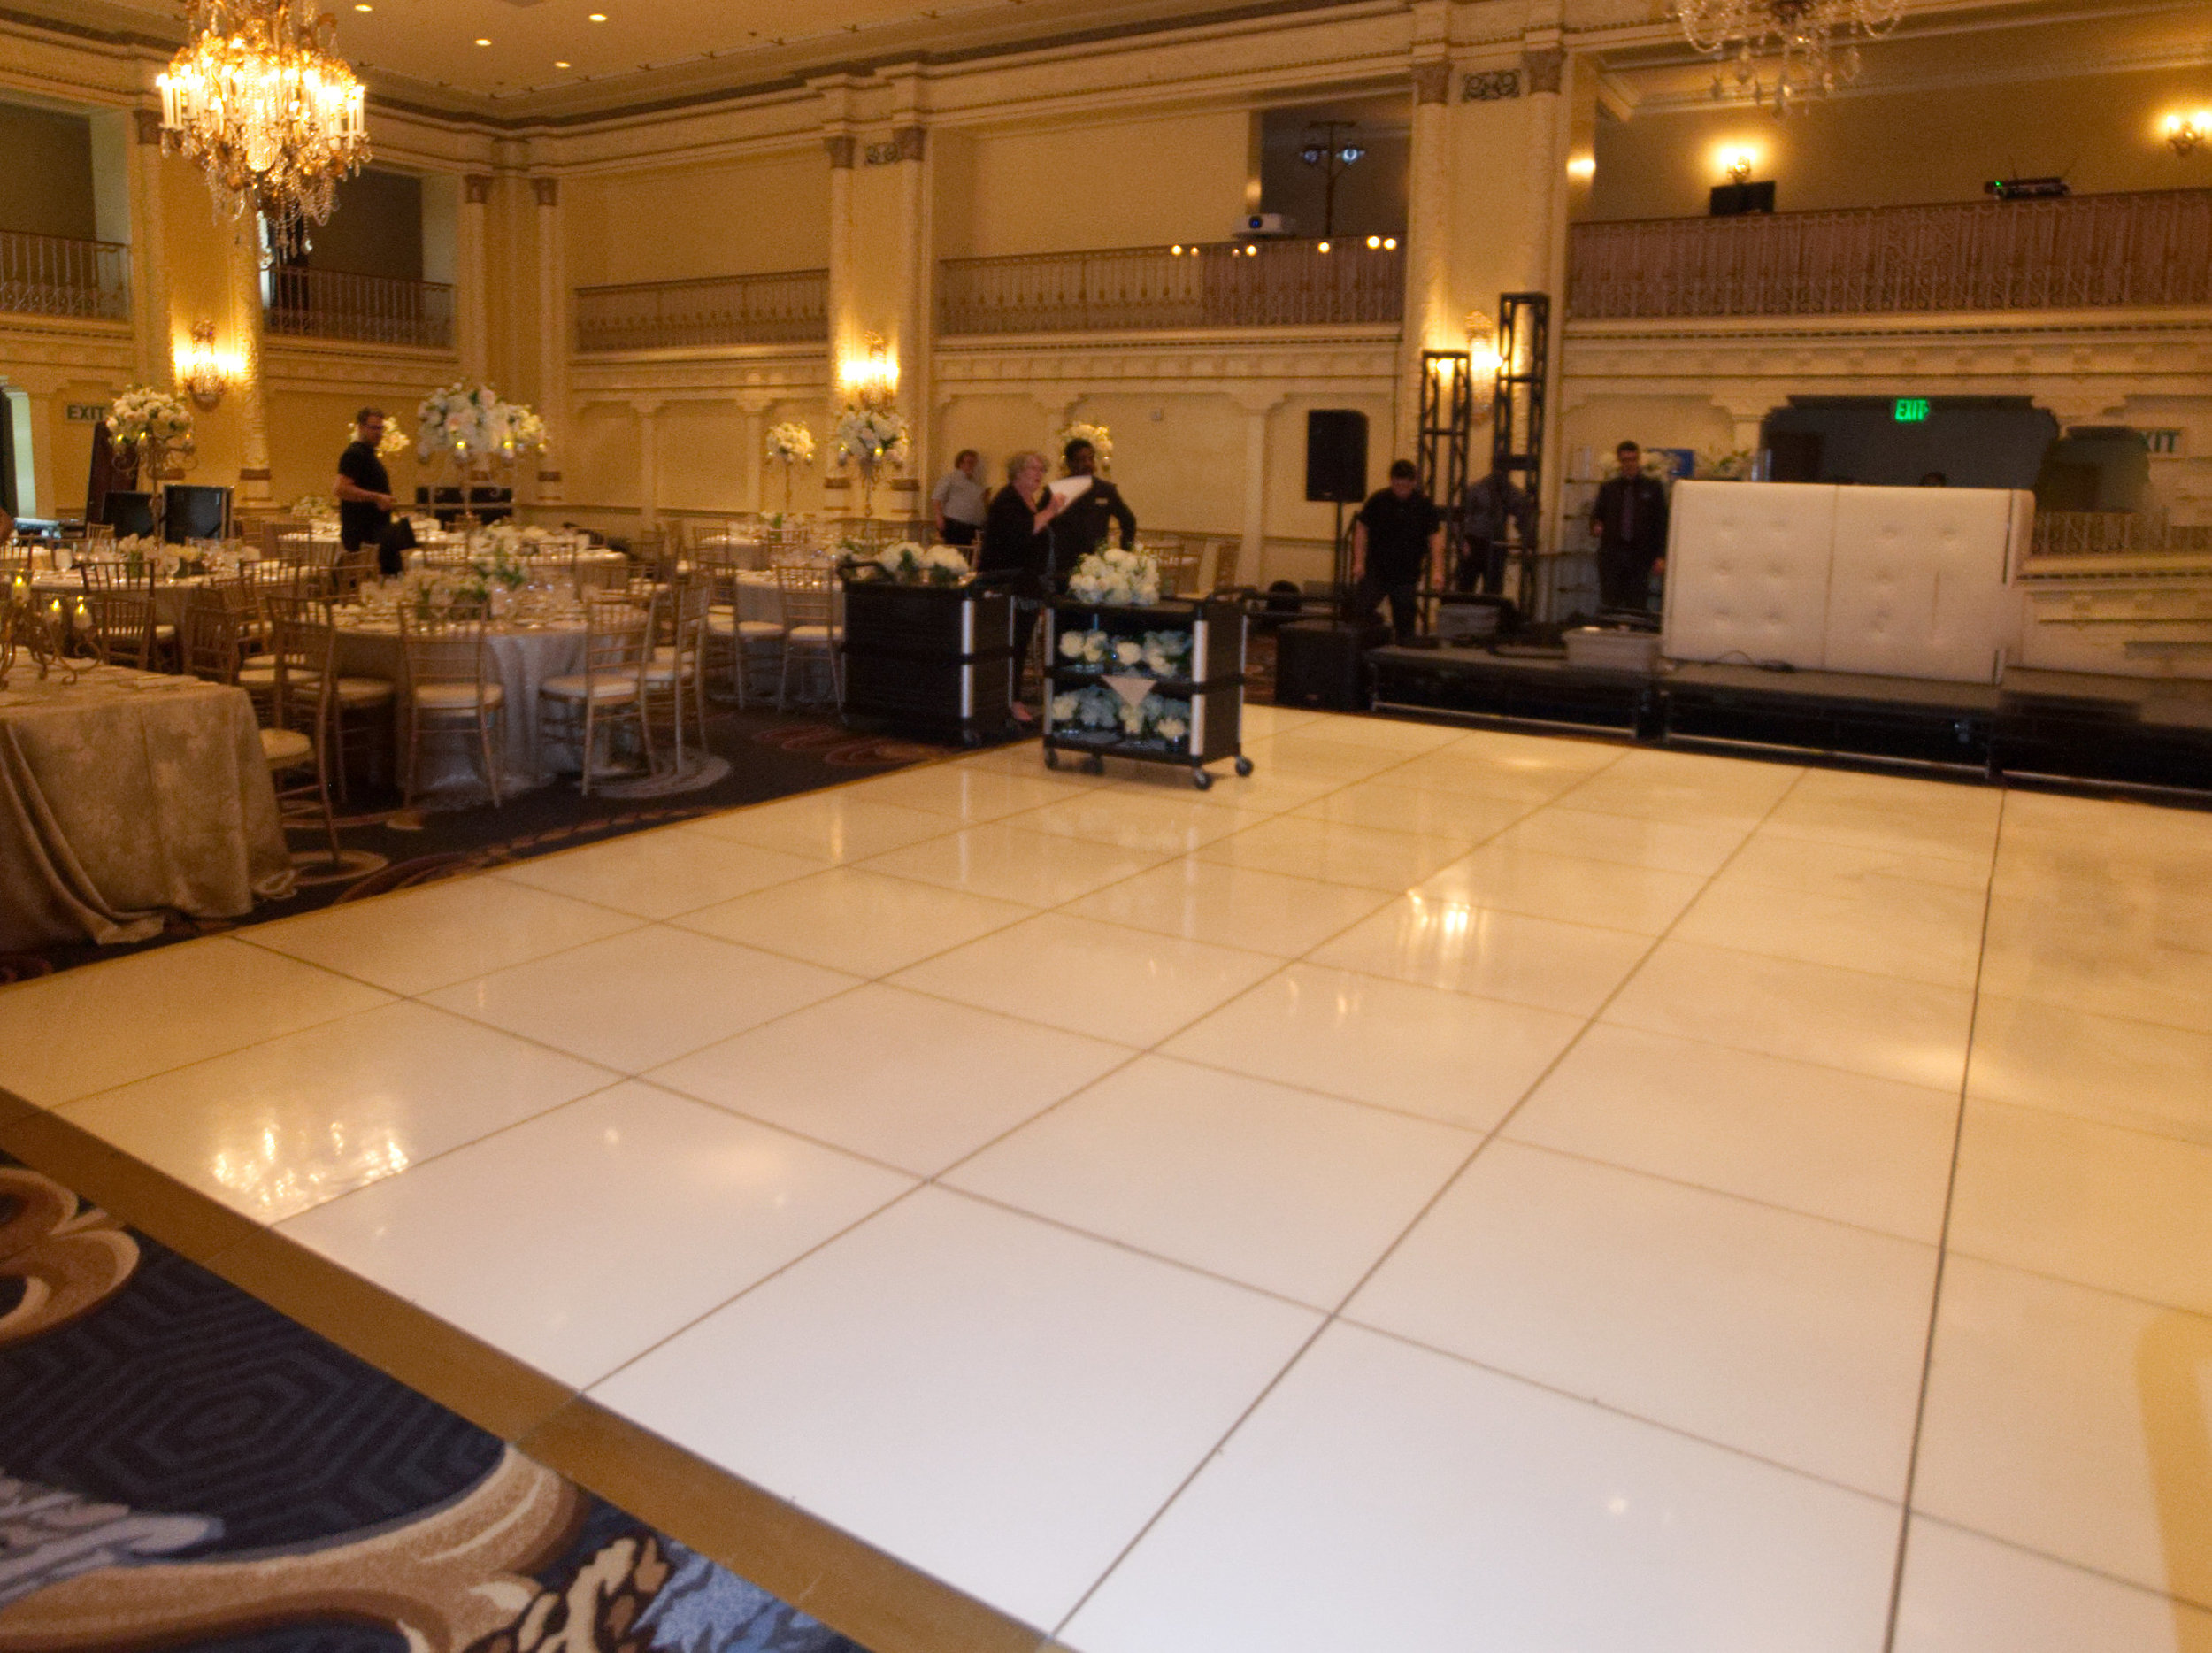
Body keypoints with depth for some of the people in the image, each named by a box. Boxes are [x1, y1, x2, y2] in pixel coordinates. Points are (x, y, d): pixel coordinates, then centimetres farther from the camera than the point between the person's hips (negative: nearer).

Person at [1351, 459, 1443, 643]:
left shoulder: (1424, 504, -4)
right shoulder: (1377, 500, -5)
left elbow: (1435, 536, -1)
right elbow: (1362, 528, 0)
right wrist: (1359, 561, -8)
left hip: (1408, 574, 0)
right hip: (1376, 569, 0)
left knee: (1405, 620, 4)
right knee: (1360, 609, -13)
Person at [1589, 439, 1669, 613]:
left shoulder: (1653, 487, 7)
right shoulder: (1609, 488, 12)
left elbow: (1662, 521, 5)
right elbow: (1596, 514, 18)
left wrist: (1661, 555, -2)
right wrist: (1596, 526, -7)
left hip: (1639, 556, -1)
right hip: (1611, 554, 1)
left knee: (1637, 607, -3)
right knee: (1609, 605, 0)